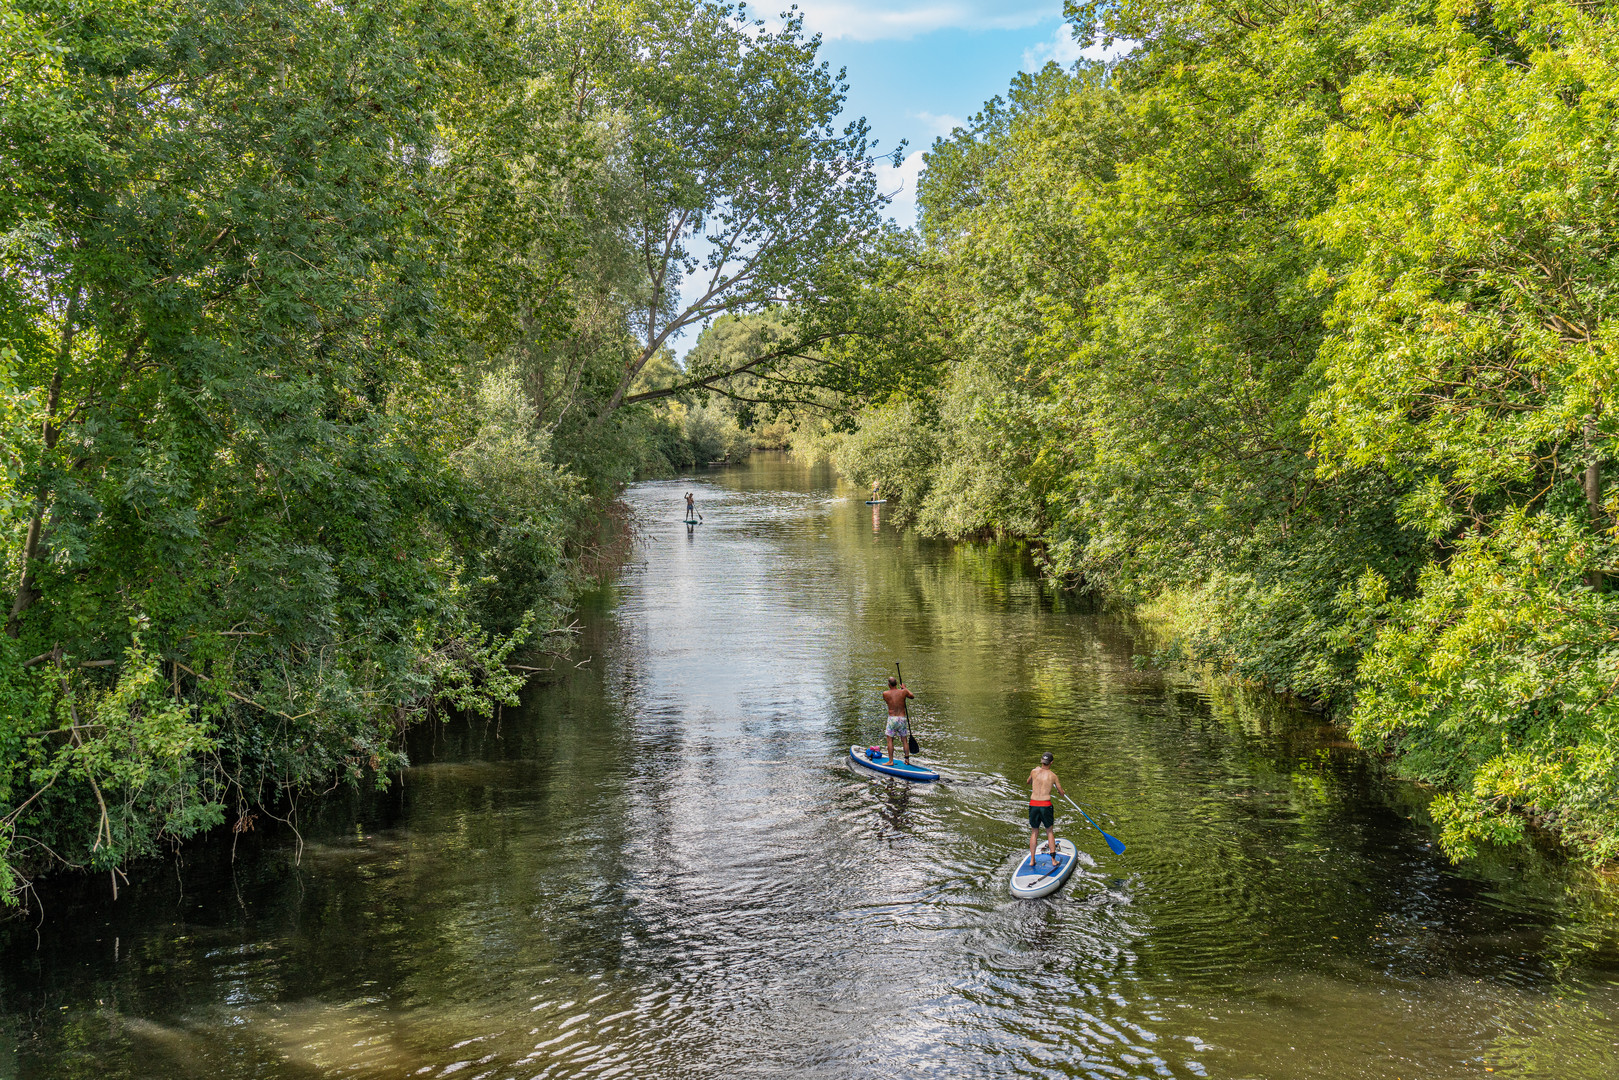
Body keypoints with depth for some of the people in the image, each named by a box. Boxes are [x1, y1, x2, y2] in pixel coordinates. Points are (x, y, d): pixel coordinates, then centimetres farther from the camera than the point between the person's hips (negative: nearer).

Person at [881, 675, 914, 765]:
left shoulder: (885, 694, -8)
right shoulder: (903, 692, -4)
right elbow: (912, 696, 16)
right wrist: (904, 688, 29)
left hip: (892, 718, -2)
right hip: (902, 718, 2)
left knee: (890, 740, 6)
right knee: (904, 740, 10)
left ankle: (891, 760, 4)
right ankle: (907, 759, 13)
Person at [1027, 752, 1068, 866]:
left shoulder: (1034, 772, 3)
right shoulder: (1053, 776, 1)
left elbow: (1028, 782, 26)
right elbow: (1062, 792, 12)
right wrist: (1064, 792, 36)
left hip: (1033, 805, 2)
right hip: (1046, 805, -2)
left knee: (1034, 832, 15)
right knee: (1050, 832, 15)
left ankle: (1032, 860, 14)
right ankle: (1053, 859, 14)